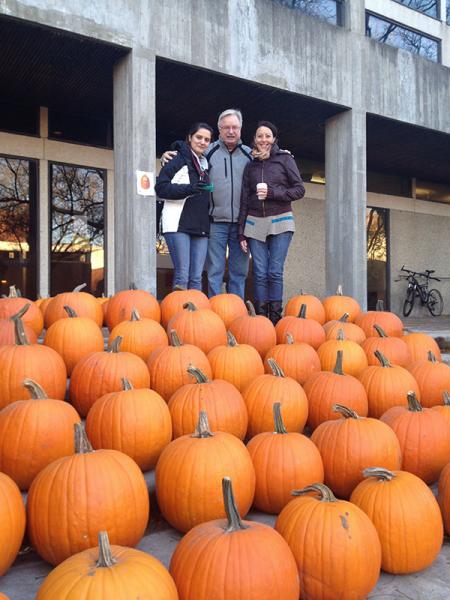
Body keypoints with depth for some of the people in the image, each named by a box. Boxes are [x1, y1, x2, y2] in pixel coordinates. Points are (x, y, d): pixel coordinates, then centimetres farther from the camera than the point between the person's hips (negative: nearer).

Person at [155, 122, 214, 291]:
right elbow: (160, 188, -10)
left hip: (200, 226, 6)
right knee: (182, 276, -10)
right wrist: (189, 189, -19)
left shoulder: (204, 163, 21)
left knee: (196, 278, 4)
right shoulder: (178, 160, 0)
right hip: (179, 225, -6)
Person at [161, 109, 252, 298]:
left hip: (241, 223, 2)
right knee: (215, 272, 1)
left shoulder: (250, 154, 10)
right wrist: (167, 156, -11)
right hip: (216, 222, -2)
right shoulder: (208, 151, 3)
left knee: (239, 272, 9)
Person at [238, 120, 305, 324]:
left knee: (275, 272, -8)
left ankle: (275, 318, -4)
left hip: (280, 221, -3)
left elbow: (299, 190, 2)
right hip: (255, 223, 3)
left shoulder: (284, 159, 6)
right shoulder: (250, 165, 16)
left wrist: (272, 192, -11)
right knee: (260, 273, -3)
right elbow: (244, 200, 15)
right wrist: (242, 232, 11)